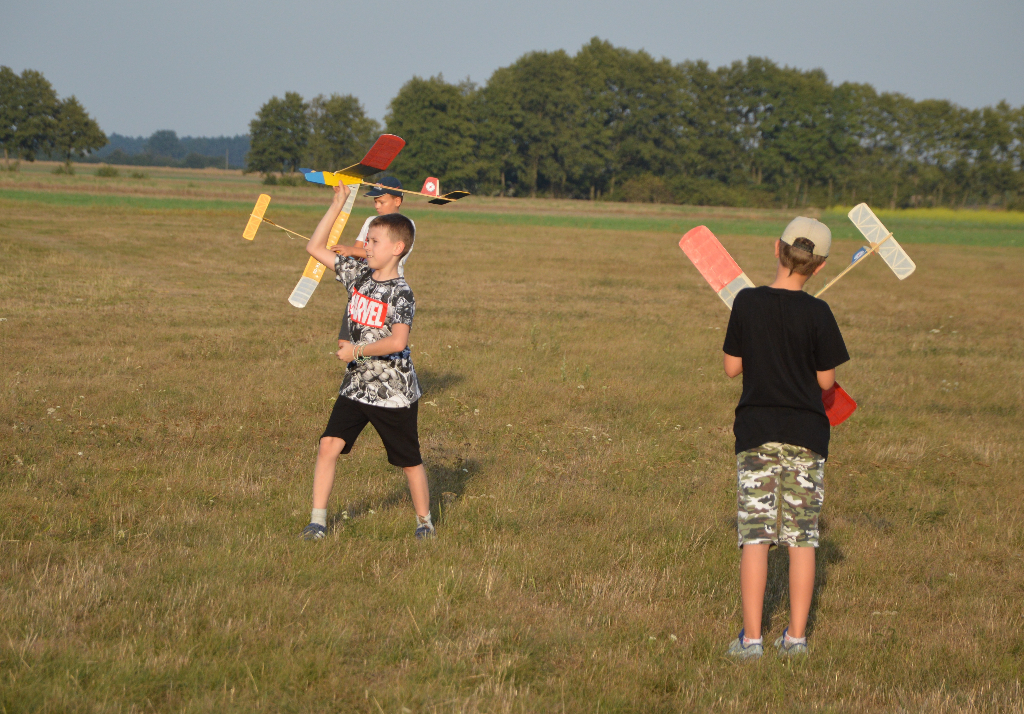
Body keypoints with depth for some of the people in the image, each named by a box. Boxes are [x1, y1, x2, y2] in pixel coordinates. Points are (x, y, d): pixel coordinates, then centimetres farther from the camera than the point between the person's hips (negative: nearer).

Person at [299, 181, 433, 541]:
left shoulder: (400, 293, -17)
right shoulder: (359, 275, 4)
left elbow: (397, 341, -28)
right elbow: (315, 248, 8)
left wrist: (356, 350, -19)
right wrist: (338, 204, 4)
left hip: (393, 390, -6)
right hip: (356, 386, 6)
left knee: (409, 459, 7)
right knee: (329, 444, -6)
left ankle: (424, 520, 23)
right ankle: (318, 520, -1)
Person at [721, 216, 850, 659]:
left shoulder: (747, 303, -5)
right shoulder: (817, 314, -8)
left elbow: (732, 367, 1)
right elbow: (825, 379, -3)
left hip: (756, 431, 0)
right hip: (806, 432, 0)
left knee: (754, 535, 1)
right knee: (802, 537, 7)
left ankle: (751, 637, -2)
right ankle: (796, 635, 9)